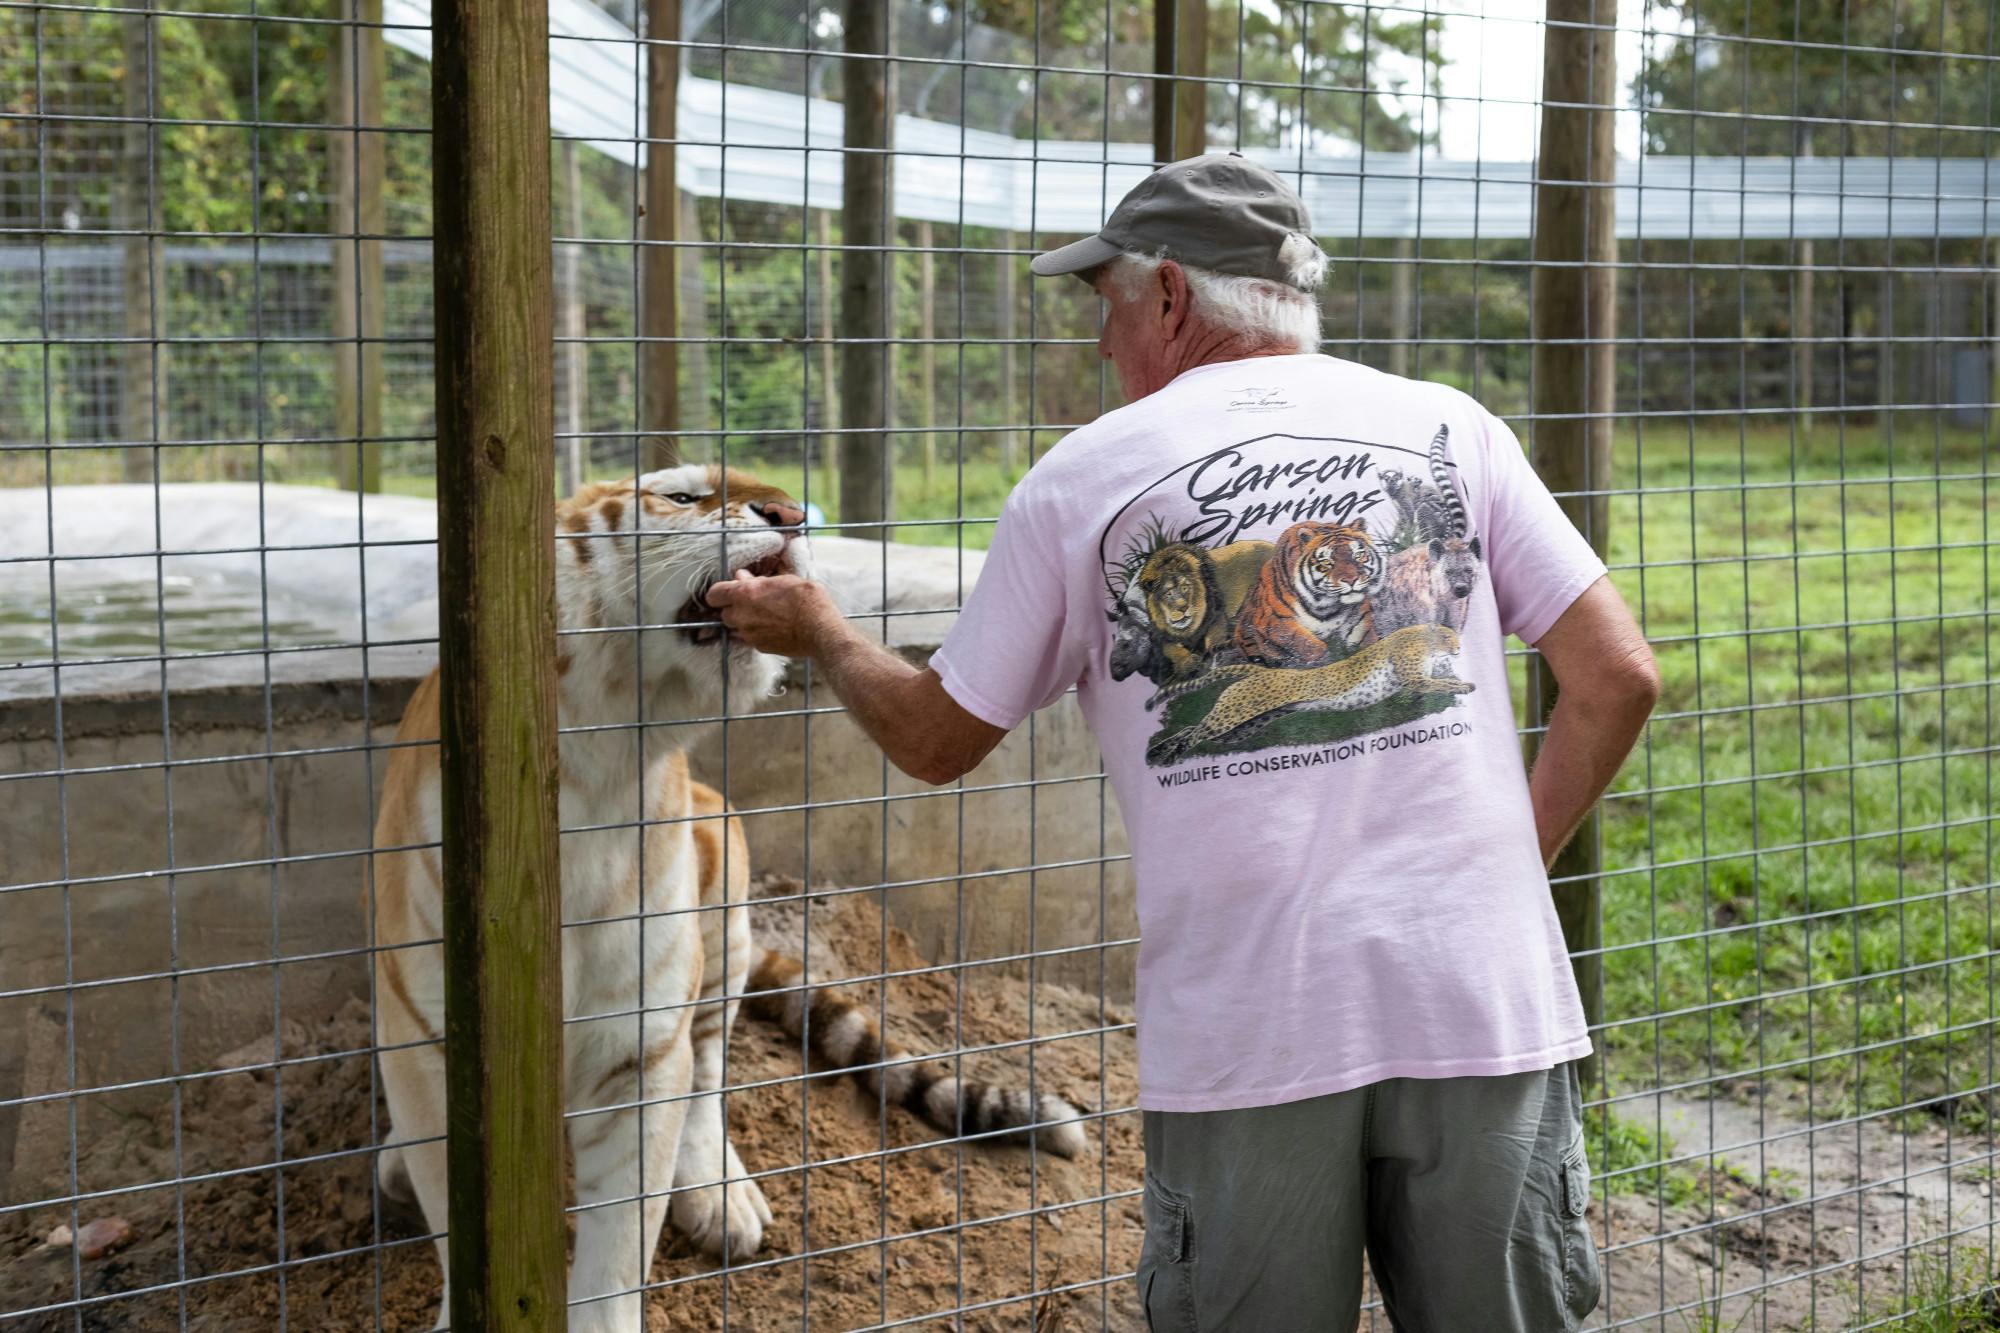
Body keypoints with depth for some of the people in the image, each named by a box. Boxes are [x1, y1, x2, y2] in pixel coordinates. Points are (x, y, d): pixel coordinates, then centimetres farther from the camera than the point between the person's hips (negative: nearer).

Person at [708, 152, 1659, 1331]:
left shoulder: (1084, 480, 5)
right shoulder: (1447, 427, 8)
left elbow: (937, 740, 14)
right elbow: (1620, 677, 2)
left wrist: (818, 631, 32)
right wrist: (1514, 866, 12)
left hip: (1249, 1026, -1)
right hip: (1478, 1001, 1)